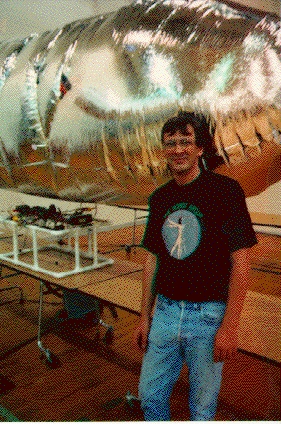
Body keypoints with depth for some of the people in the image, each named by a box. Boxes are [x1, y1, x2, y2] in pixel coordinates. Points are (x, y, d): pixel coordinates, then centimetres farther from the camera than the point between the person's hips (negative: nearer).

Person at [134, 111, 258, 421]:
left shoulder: (225, 190, -10)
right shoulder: (159, 198, 7)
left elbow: (241, 262, -11)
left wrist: (230, 325, -14)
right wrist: (145, 317, 11)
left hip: (209, 314, -4)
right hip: (165, 311, 5)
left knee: (202, 407, 13)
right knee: (149, 396, 15)